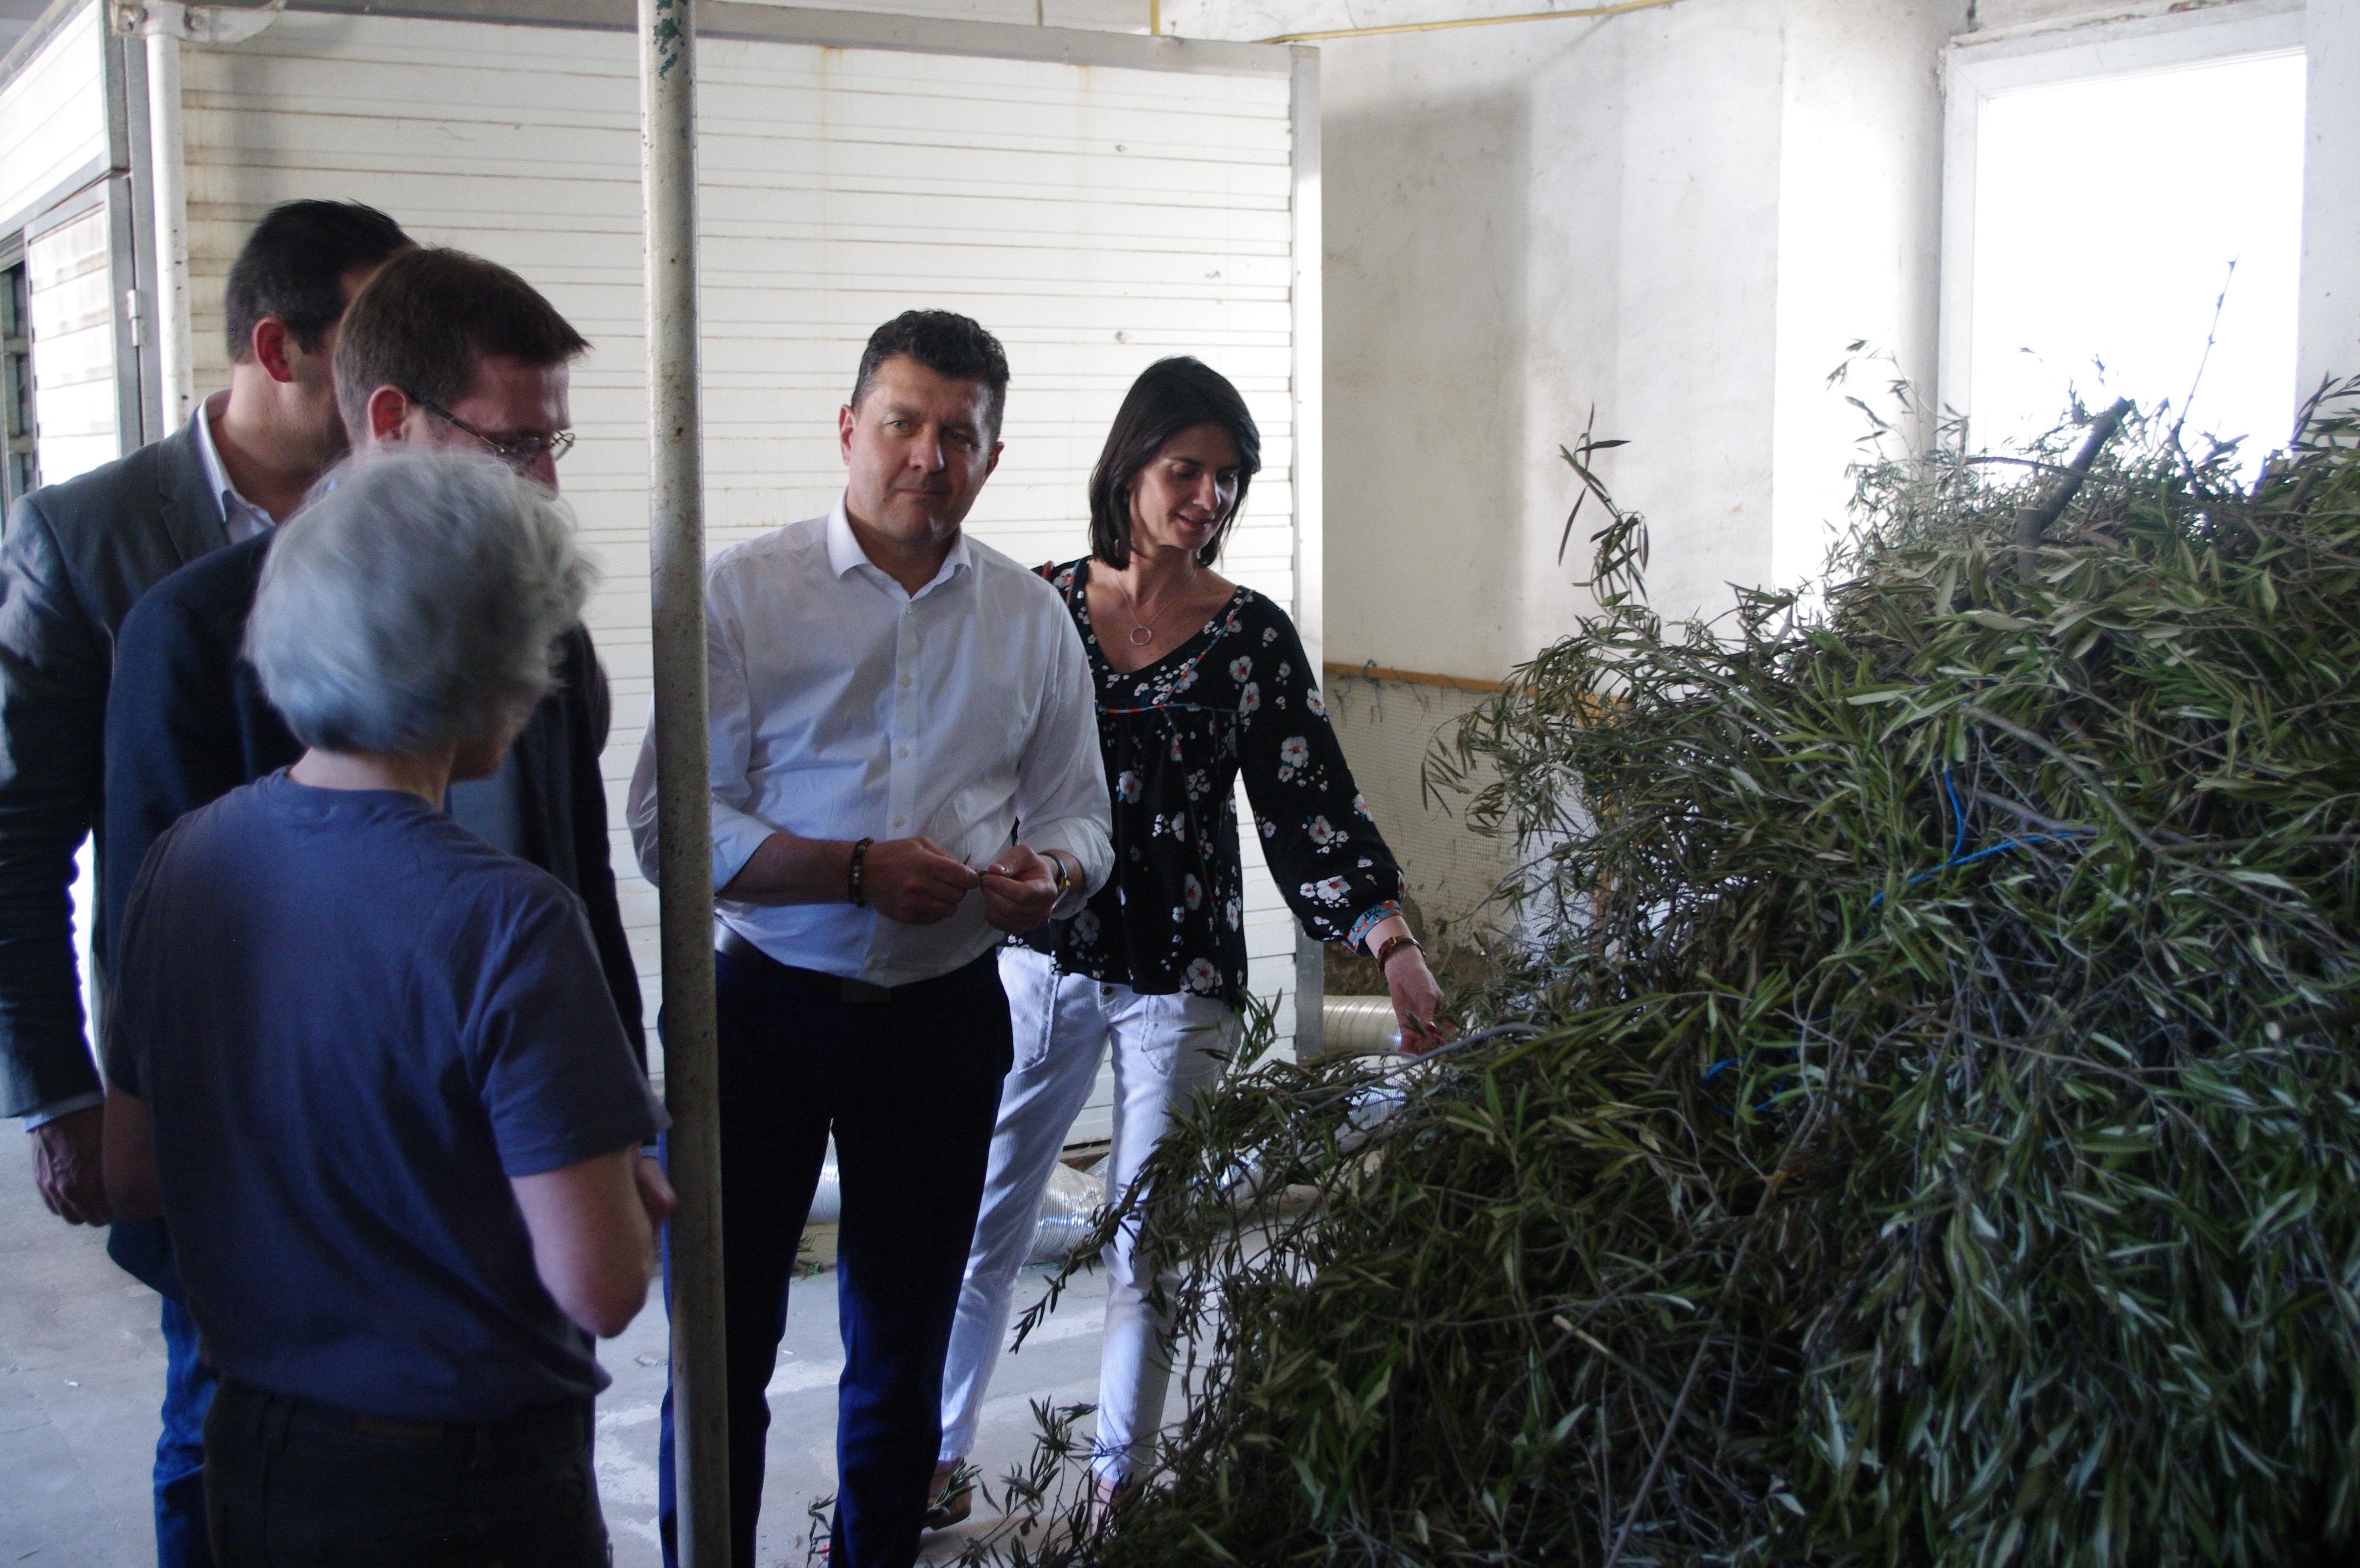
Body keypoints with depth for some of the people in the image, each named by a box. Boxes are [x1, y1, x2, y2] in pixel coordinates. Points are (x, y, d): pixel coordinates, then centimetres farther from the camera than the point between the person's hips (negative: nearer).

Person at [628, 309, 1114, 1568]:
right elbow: (672, 822, -10)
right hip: (768, 1005, -3)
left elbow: (1078, 811, 12)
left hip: (945, 1019, 3)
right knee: (723, 1345, 3)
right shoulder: (744, 593, -5)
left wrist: (1052, 872, -12)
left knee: (902, 1355, 15)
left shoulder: (1031, 617, 6)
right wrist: (858, 870, -22)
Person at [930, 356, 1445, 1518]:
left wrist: (1394, 945, -16)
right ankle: (935, 1461, 24)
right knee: (981, 1216, 7)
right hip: (1037, 956, 1)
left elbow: (1308, 802, -6)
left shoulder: (1250, 634, -2)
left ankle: (1117, 1490, 24)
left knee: (1148, 1243, 7)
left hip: (1180, 977, -1)